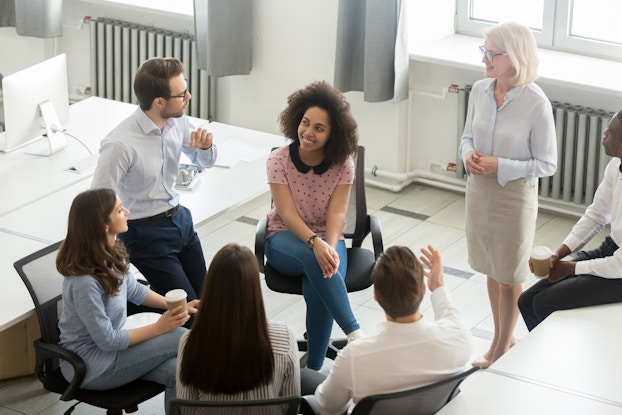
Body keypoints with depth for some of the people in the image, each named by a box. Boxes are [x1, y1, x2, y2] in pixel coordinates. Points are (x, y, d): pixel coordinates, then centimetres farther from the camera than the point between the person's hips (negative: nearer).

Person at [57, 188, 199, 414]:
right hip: (90, 368, -8)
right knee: (180, 338, -14)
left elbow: (133, 289, 15)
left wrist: (176, 305, 6)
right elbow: (107, 340, -22)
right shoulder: (85, 281, -30)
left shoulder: (110, 252, -5)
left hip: (110, 346, 8)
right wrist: (159, 328, -15)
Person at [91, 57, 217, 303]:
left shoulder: (178, 121, -6)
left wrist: (205, 146, -11)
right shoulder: (120, 144, -27)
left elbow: (205, 162, 12)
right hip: (146, 233, -7)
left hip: (180, 219, 7)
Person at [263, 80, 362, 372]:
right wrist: (315, 243, -36)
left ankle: (313, 369, -20)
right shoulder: (279, 160, -11)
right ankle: (355, 334, -38)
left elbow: (337, 213, -14)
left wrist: (330, 246, -35)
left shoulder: (343, 164, -7)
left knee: (317, 290, -33)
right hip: (285, 239, -1)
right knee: (312, 258, -38)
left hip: (327, 239, 1)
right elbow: (288, 215, -18)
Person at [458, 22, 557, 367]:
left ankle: (501, 349, 29)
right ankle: (505, 337, 39)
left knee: (509, 278, 11)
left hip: (514, 197, -5)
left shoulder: (536, 103, -21)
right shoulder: (480, 90, -5)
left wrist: (500, 166, -23)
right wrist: (468, 154, -13)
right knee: (493, 271, 20)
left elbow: (547, 164, -14)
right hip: (479, 191, 5)